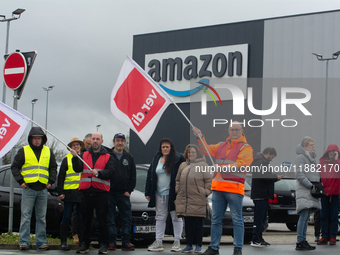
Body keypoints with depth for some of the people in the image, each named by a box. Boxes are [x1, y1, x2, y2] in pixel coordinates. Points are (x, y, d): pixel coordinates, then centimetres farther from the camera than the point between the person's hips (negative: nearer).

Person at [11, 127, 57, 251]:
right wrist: (20, 181, -5)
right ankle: (24, 242, -1)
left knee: (42, 217, 6)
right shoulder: (23, 151, 4)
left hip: (43, 189, 3)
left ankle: (41, 243, 10)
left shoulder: (48, 152, 13)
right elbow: (14, 167, 5)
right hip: (28, 188, -3)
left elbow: (53, 168, 20)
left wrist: (51, 181, 7)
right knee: (26, 216, -4)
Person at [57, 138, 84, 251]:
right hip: (69, 193, -2)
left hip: (82, 193, 2)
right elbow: (61, 177, 5)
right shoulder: (66, 159, 6)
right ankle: (63, 242, 4)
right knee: (66, 218, -1)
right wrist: (60, 192, -5)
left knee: (81, 218, 6)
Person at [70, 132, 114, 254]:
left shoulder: (108, 157, 9)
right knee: (85, 219, 6)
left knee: (102, 220, -2)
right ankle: (85, 244, 12)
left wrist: (98, 173, -23)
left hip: (101, 192, -2)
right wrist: (75, 157, -16)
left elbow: (110, 172, -5)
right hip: (86, 191, 2)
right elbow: (77, 169, 0)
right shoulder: (84, 155, 15)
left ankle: (103, 244, 4)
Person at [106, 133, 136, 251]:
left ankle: (126, 242, 3)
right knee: (110, 219, 0)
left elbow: (133, 176, 14)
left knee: (127, 218, 0)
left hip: (124, 194, 3)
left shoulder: (129, 158, 13)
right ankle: (111, 242, 4)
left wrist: (129, 190, 3)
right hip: (109, 193, -3)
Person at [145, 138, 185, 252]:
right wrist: (148, 193, 7)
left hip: (173, 194, -5)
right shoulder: (156, 159, 10)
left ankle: (177, 242, 11)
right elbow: (150, 176, 12)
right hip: (159, 194, 5)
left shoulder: (178, 159, -6)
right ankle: (158, 242, 12)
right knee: (160, 218, 8)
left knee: (176, 217, 3)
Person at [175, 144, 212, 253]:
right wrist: (178, 190, 10)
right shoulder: (183, 166, 16)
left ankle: (198, 246, 6)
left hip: (198, 200, -5)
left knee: (198, 223, 0)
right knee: (188, 223, 8)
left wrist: (206, 192, -8)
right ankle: (189, 245, 14)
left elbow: (209, 180, -1)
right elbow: (178, 180, 23)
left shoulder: (203, 165, 1)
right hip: (184, 200, 5)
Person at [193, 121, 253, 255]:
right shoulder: (222, 145, 20)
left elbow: (240, 165, -12)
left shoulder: (246, 148, 0)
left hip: (234, 188, -6)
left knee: (237, 219, -4)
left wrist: (222, 168, -18)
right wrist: (200, 138, 3)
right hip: (218, 187, 6)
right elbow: (207, 150, 17)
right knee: (215, 219, 8)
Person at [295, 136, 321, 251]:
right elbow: (300, 175, -15)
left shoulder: (311, 158, 23)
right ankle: (300, 242, -15)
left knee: (306, 217, 8)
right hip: (304, 191, -9)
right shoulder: (300, 157, -6)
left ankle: (303, 240, 10)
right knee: (304, 215, -13)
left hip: (311, 191, 9)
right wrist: (311, 186, -19)